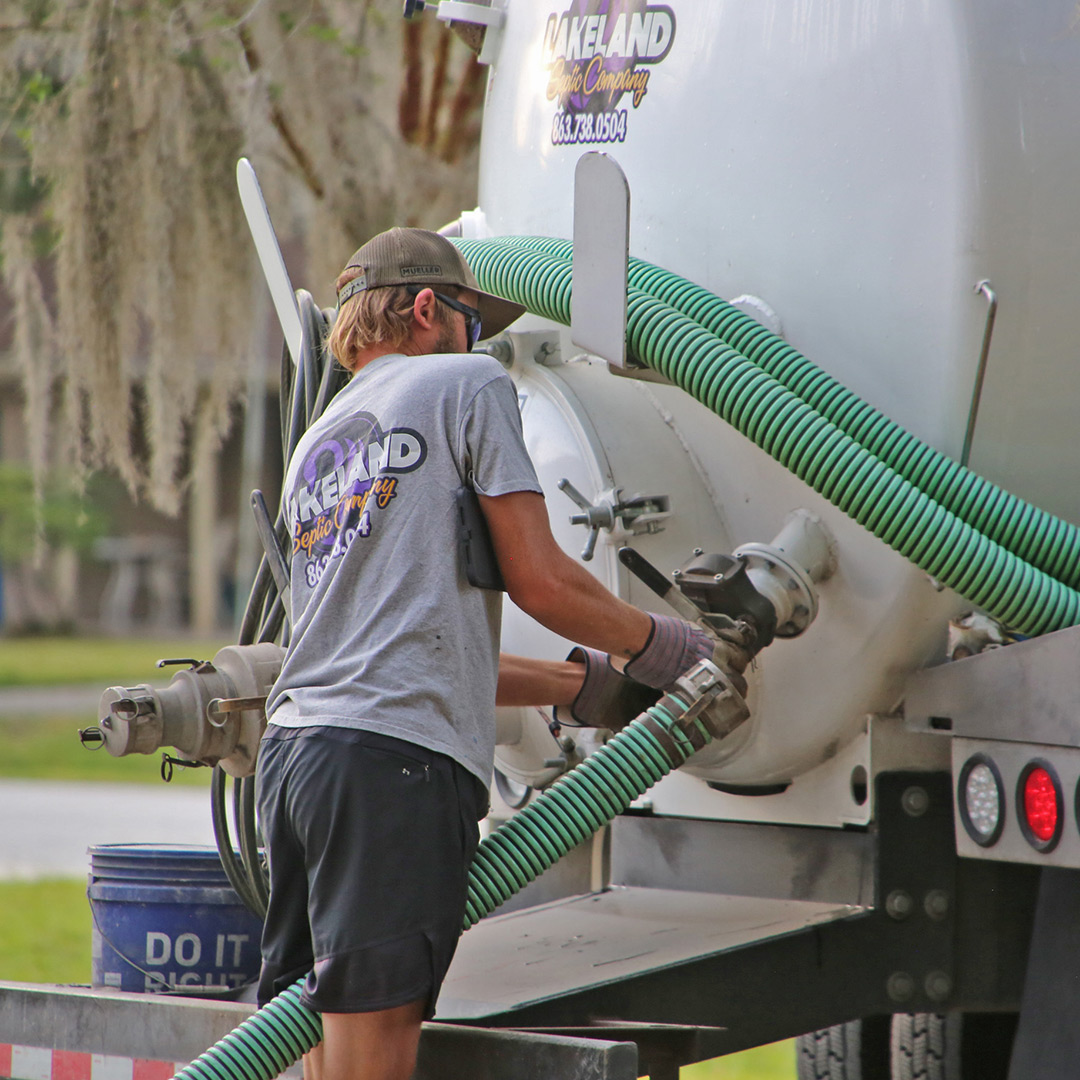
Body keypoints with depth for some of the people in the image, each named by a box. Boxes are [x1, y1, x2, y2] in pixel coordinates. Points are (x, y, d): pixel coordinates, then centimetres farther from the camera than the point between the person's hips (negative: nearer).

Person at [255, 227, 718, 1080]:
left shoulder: (316, 446, 29)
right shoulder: (466, 384, 5)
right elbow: (540, 580, -1)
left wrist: (587, 685, 37)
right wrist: (659, 647, 16)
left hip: (293, 746, 8)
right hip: (397, 756, -8)